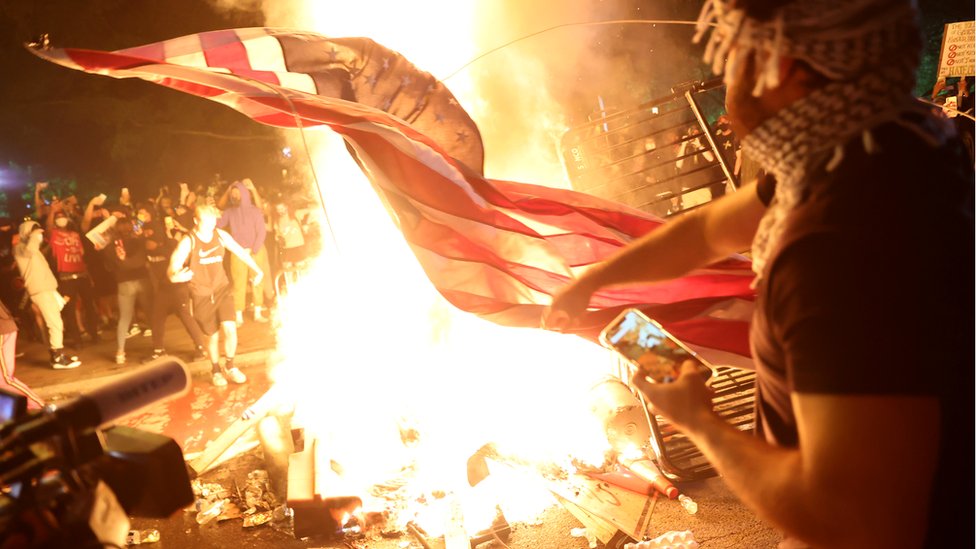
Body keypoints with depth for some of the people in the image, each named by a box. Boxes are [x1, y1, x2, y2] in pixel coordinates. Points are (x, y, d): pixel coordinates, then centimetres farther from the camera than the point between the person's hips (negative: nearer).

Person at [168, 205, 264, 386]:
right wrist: (175, 276, -44)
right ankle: (216, 370, 32)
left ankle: (230, 367, 13)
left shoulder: (221, 236, -5)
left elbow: (240, 251, 9)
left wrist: (257, 270, 6)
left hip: (222, 289, 2)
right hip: (202, 295, -2)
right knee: (213, 335, 7)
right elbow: (174, 266, -21)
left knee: (230, 329, -12)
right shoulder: (188, 242, -15)